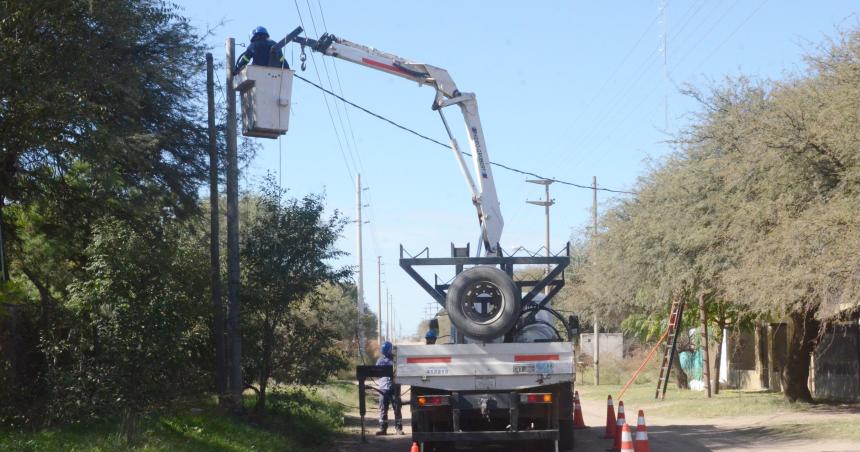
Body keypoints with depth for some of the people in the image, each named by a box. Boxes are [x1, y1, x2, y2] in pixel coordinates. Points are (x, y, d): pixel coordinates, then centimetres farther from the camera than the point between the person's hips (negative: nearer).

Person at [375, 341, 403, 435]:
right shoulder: (381, 360, 12)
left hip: (394, 388, -2)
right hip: (383, 388, 2)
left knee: (397, 409, 0)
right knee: (383, 409, 2)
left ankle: (399, 428, 4)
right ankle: (383, 428, 7)